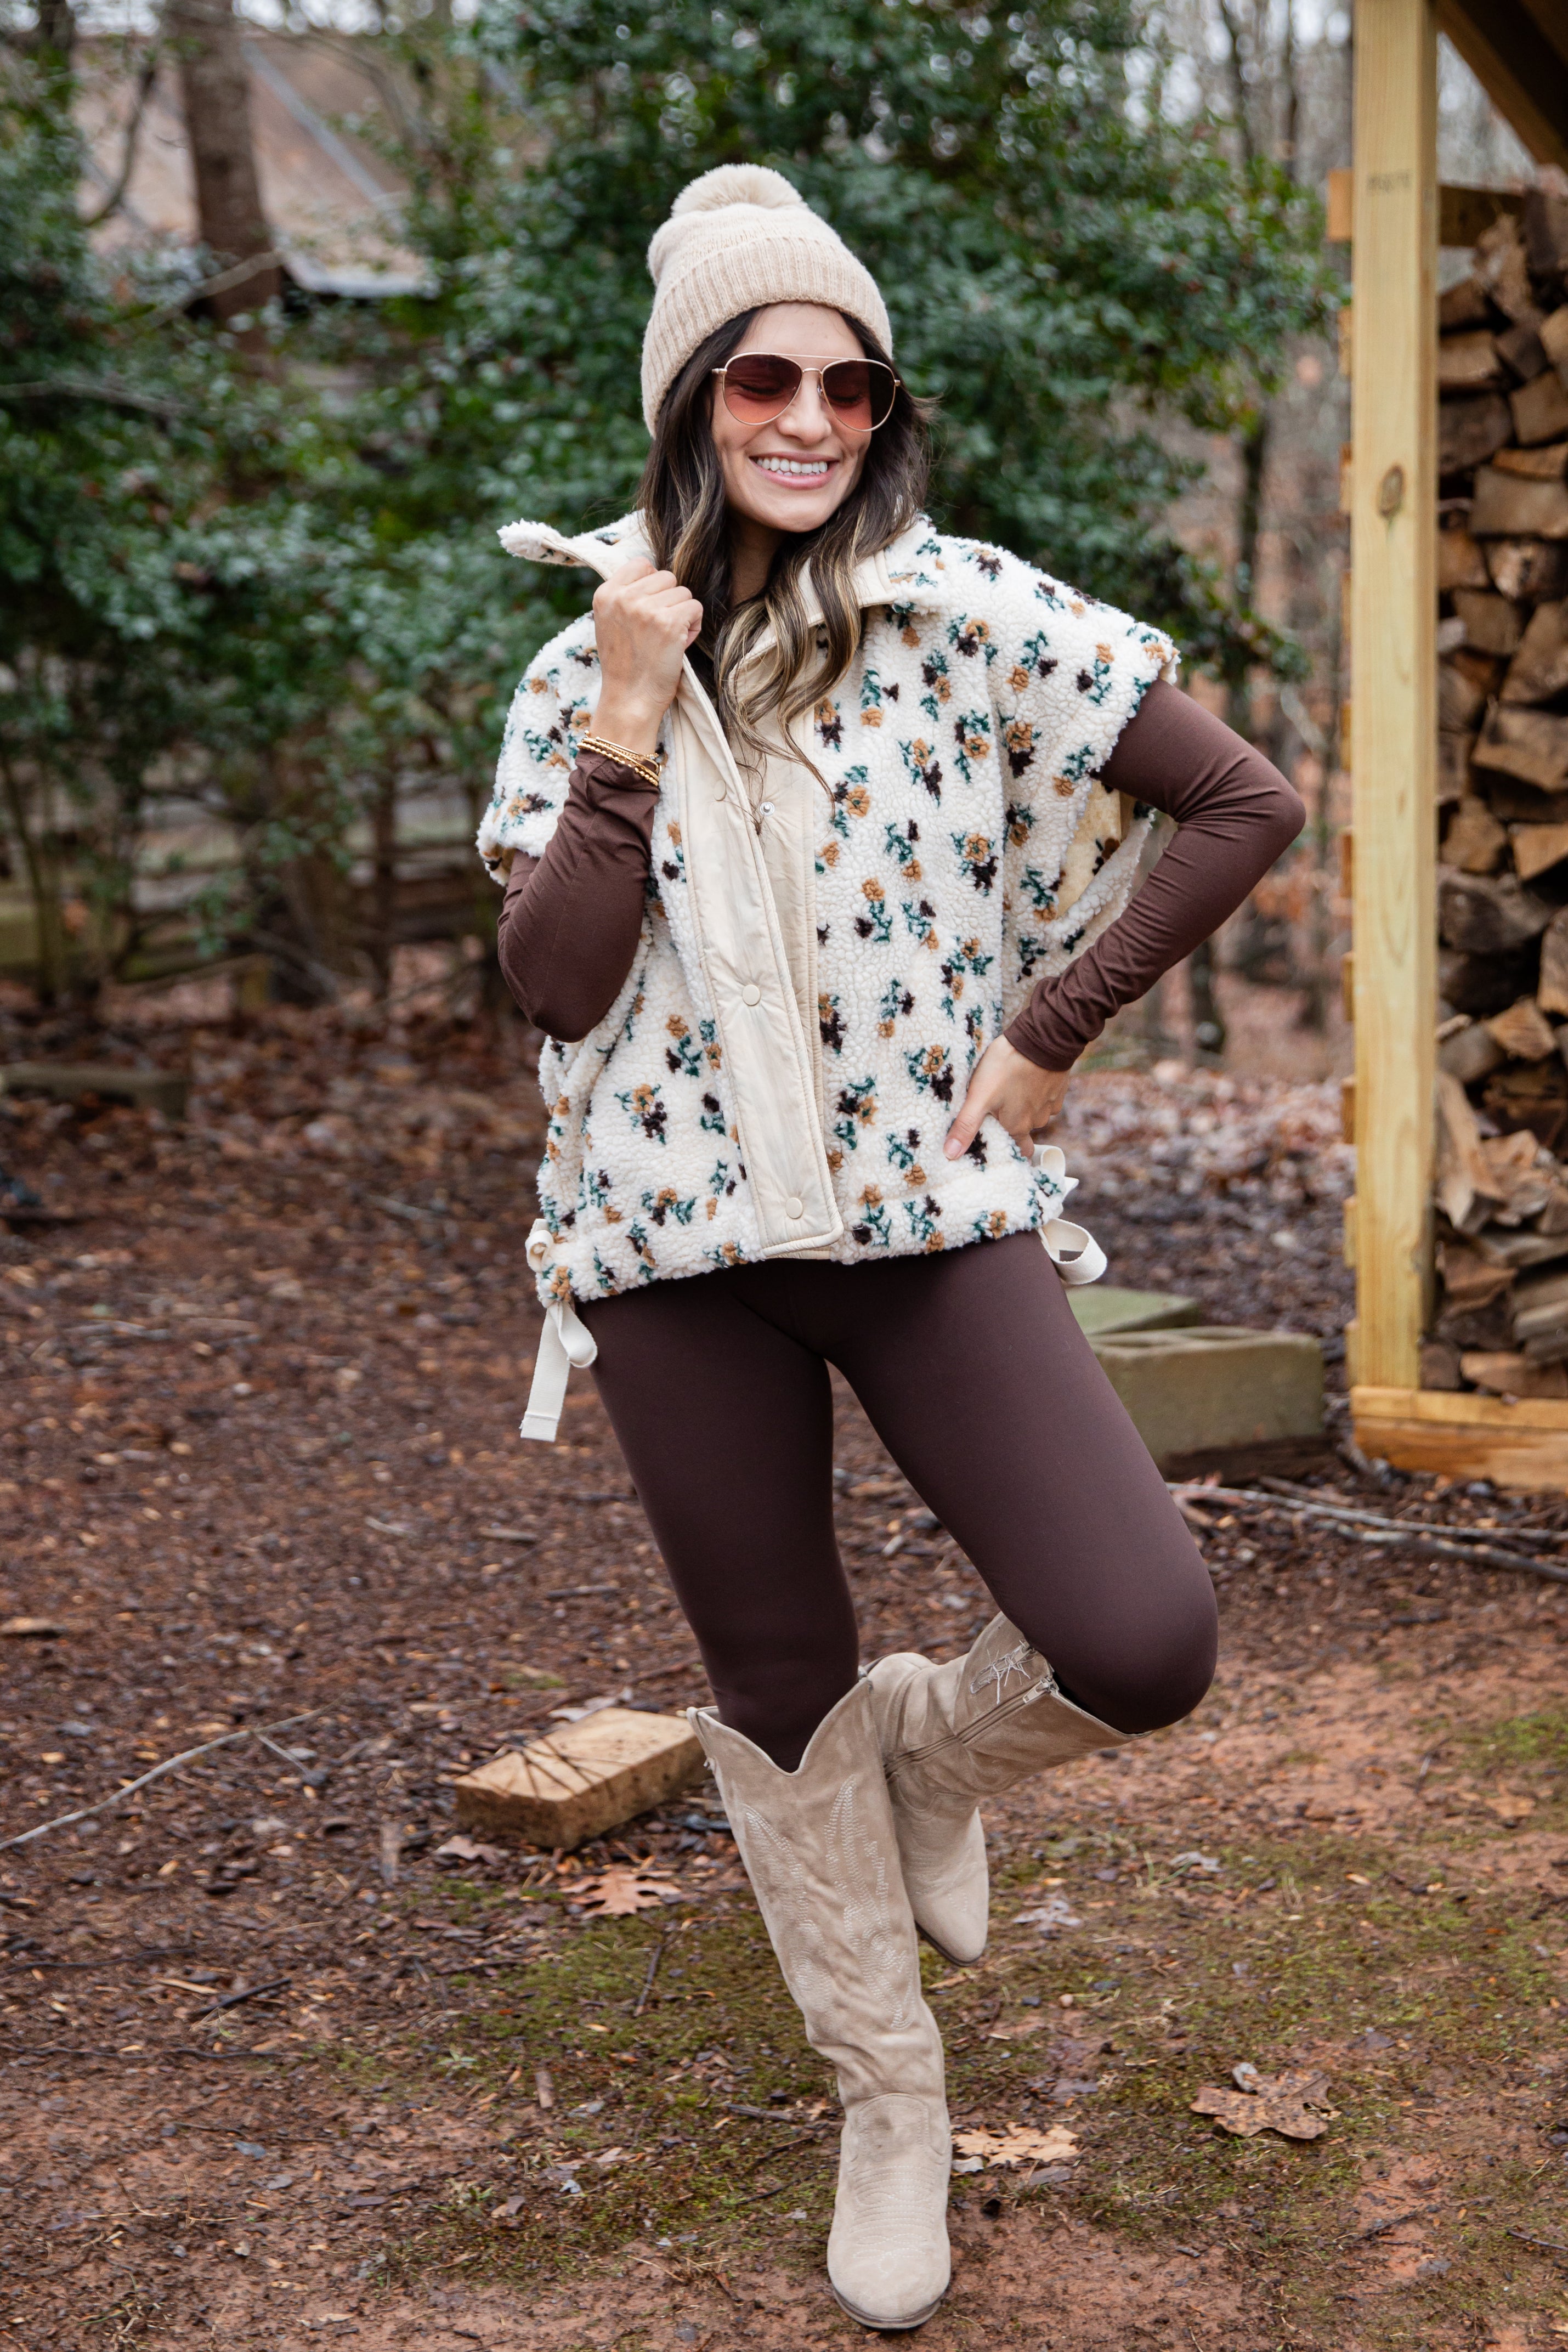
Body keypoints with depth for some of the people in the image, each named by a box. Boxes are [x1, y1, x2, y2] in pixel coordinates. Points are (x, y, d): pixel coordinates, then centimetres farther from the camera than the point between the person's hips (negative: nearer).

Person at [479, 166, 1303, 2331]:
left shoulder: (975, 616, -2)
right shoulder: (585, 673, 5)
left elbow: (1248, 802, -1)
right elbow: (555, 987, -5)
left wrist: (1051, 1033, -3)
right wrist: (631, 721, -12)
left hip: (933, 1204, -2)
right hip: (682, 1232, 2)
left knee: (1142, 1648, -18)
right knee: (780, 1690, 11)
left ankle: (937, 1750, 19)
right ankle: (888, 2097, 34)